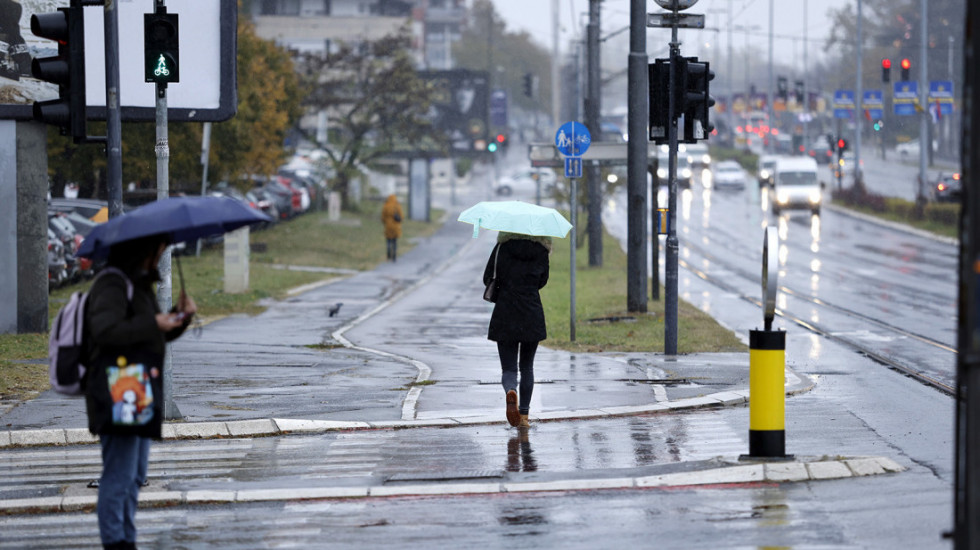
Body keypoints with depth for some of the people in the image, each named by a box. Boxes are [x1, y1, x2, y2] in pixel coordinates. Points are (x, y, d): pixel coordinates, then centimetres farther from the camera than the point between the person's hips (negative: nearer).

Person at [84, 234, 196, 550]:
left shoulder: (141, 286, 18)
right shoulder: (112, 285, -13)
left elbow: (156, 336, 26)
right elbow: (105, 331, -27)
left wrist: (180, 317, 7)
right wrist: (153, 324, -22)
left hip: (139, 394, 11)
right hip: (118, 393, -11)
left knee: (135, 476, 16)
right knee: (120, 475, -8)